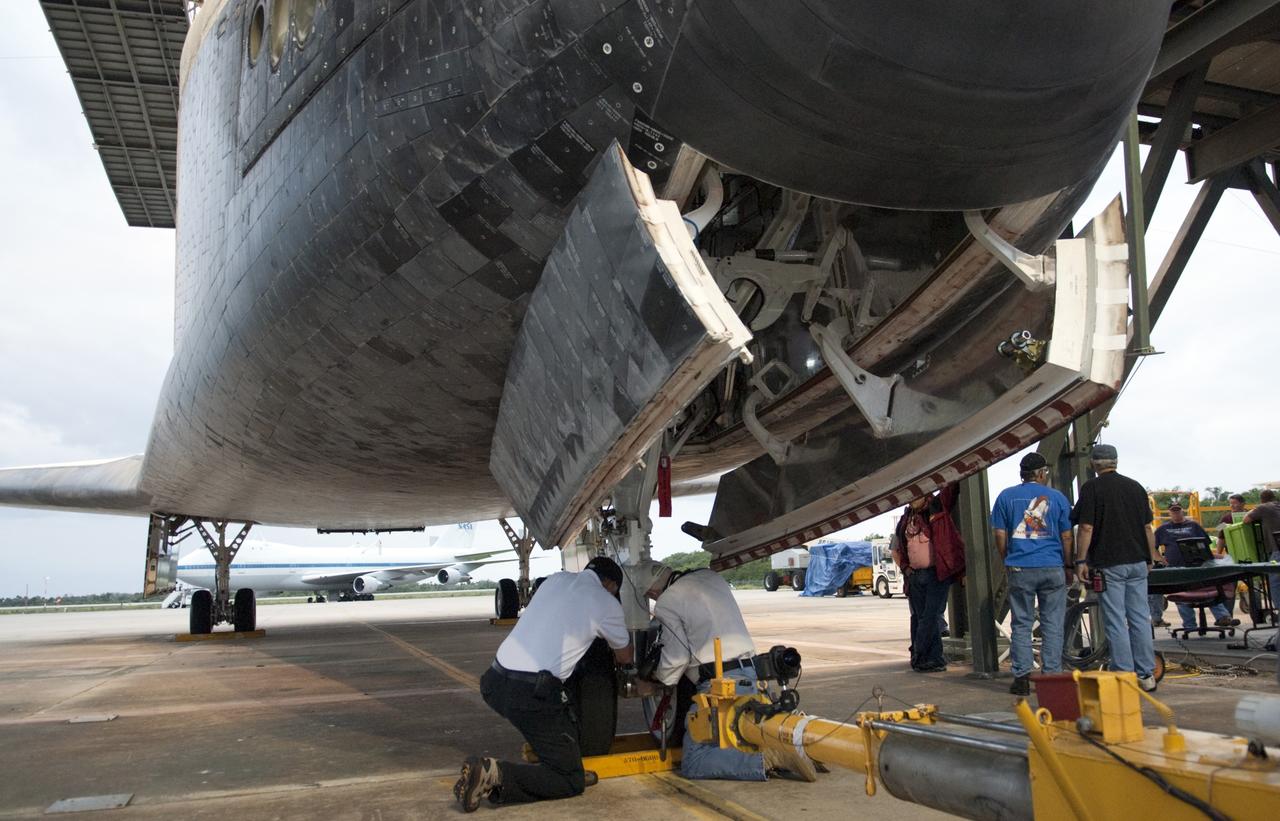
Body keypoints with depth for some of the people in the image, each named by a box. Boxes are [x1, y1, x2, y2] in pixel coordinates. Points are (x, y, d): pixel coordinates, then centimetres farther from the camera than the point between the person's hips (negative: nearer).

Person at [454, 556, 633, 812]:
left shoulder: (556, 579, 16)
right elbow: (624, 657, 20)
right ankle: (495, 775, -14)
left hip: (495, 682, 7)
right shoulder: (606, 603, 2)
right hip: (533, 695, -7)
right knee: (571, 781, 4)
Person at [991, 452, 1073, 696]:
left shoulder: (1006, 496, 4)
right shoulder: (1057, 498, 3)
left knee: (1021, 625, 5)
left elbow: (1000, 535, 3)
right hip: (1053, 569, 0)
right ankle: (1052, 676, 8)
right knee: (1053, 625, 6)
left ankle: (1022, 678, 4)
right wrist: (1068, 566, 14)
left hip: (1020, 569, 0)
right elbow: (1066, 536, 5)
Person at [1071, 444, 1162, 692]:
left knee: (1115, 621, -1)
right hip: (1137, 562, 5)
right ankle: (1146, 674, 14)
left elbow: (1086, 528, -12)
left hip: (1108, 564, -5)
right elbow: (1148, 527, 12)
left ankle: (1125, 675, 1)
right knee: (1140, 618, 10)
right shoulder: (1135, 486, 9)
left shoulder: (1092, 488, -7)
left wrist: (1081, 561, -6)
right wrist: (1151, 557, 20)